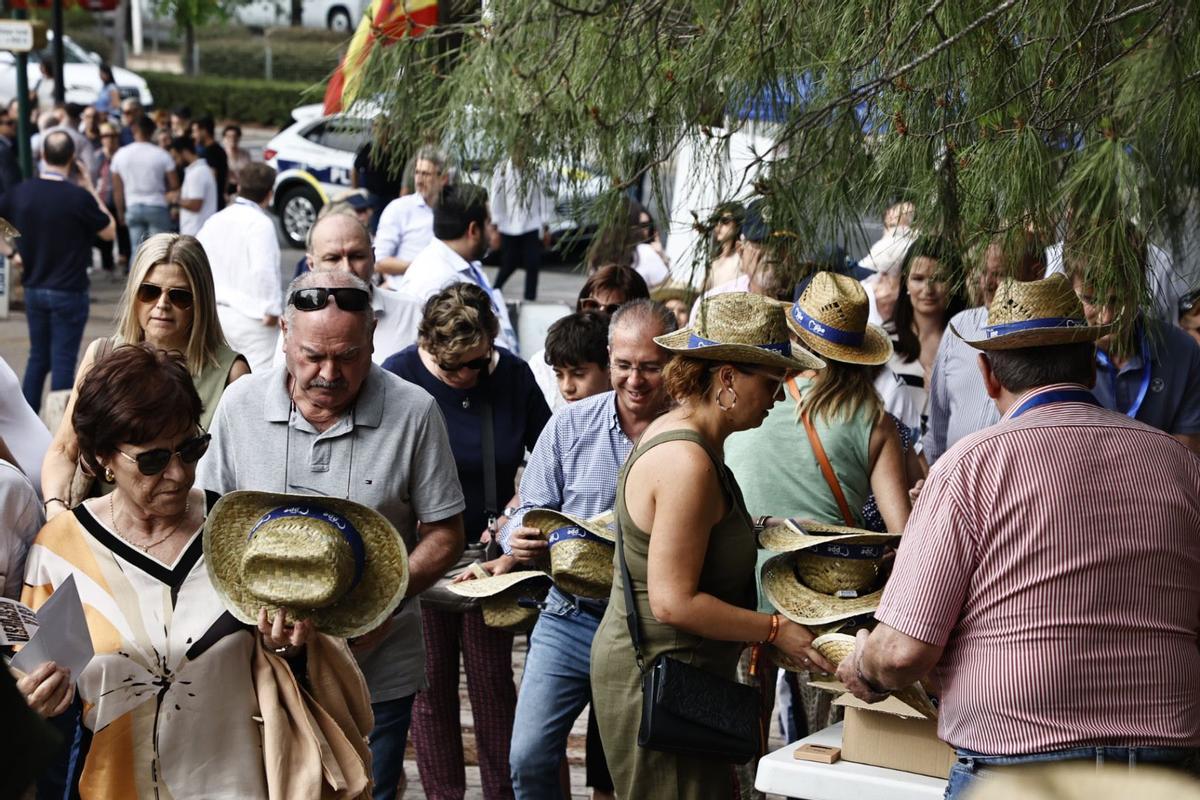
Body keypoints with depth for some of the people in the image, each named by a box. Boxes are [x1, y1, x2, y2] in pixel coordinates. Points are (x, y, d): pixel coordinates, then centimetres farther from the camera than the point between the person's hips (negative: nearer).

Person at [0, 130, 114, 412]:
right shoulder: (79, 197, -18)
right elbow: (110, 232, -4)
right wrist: (91, 191, 2)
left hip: (33, 289, 5)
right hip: (69, 292, -5)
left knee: (38, 357, 17)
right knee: (63, 361, 2)